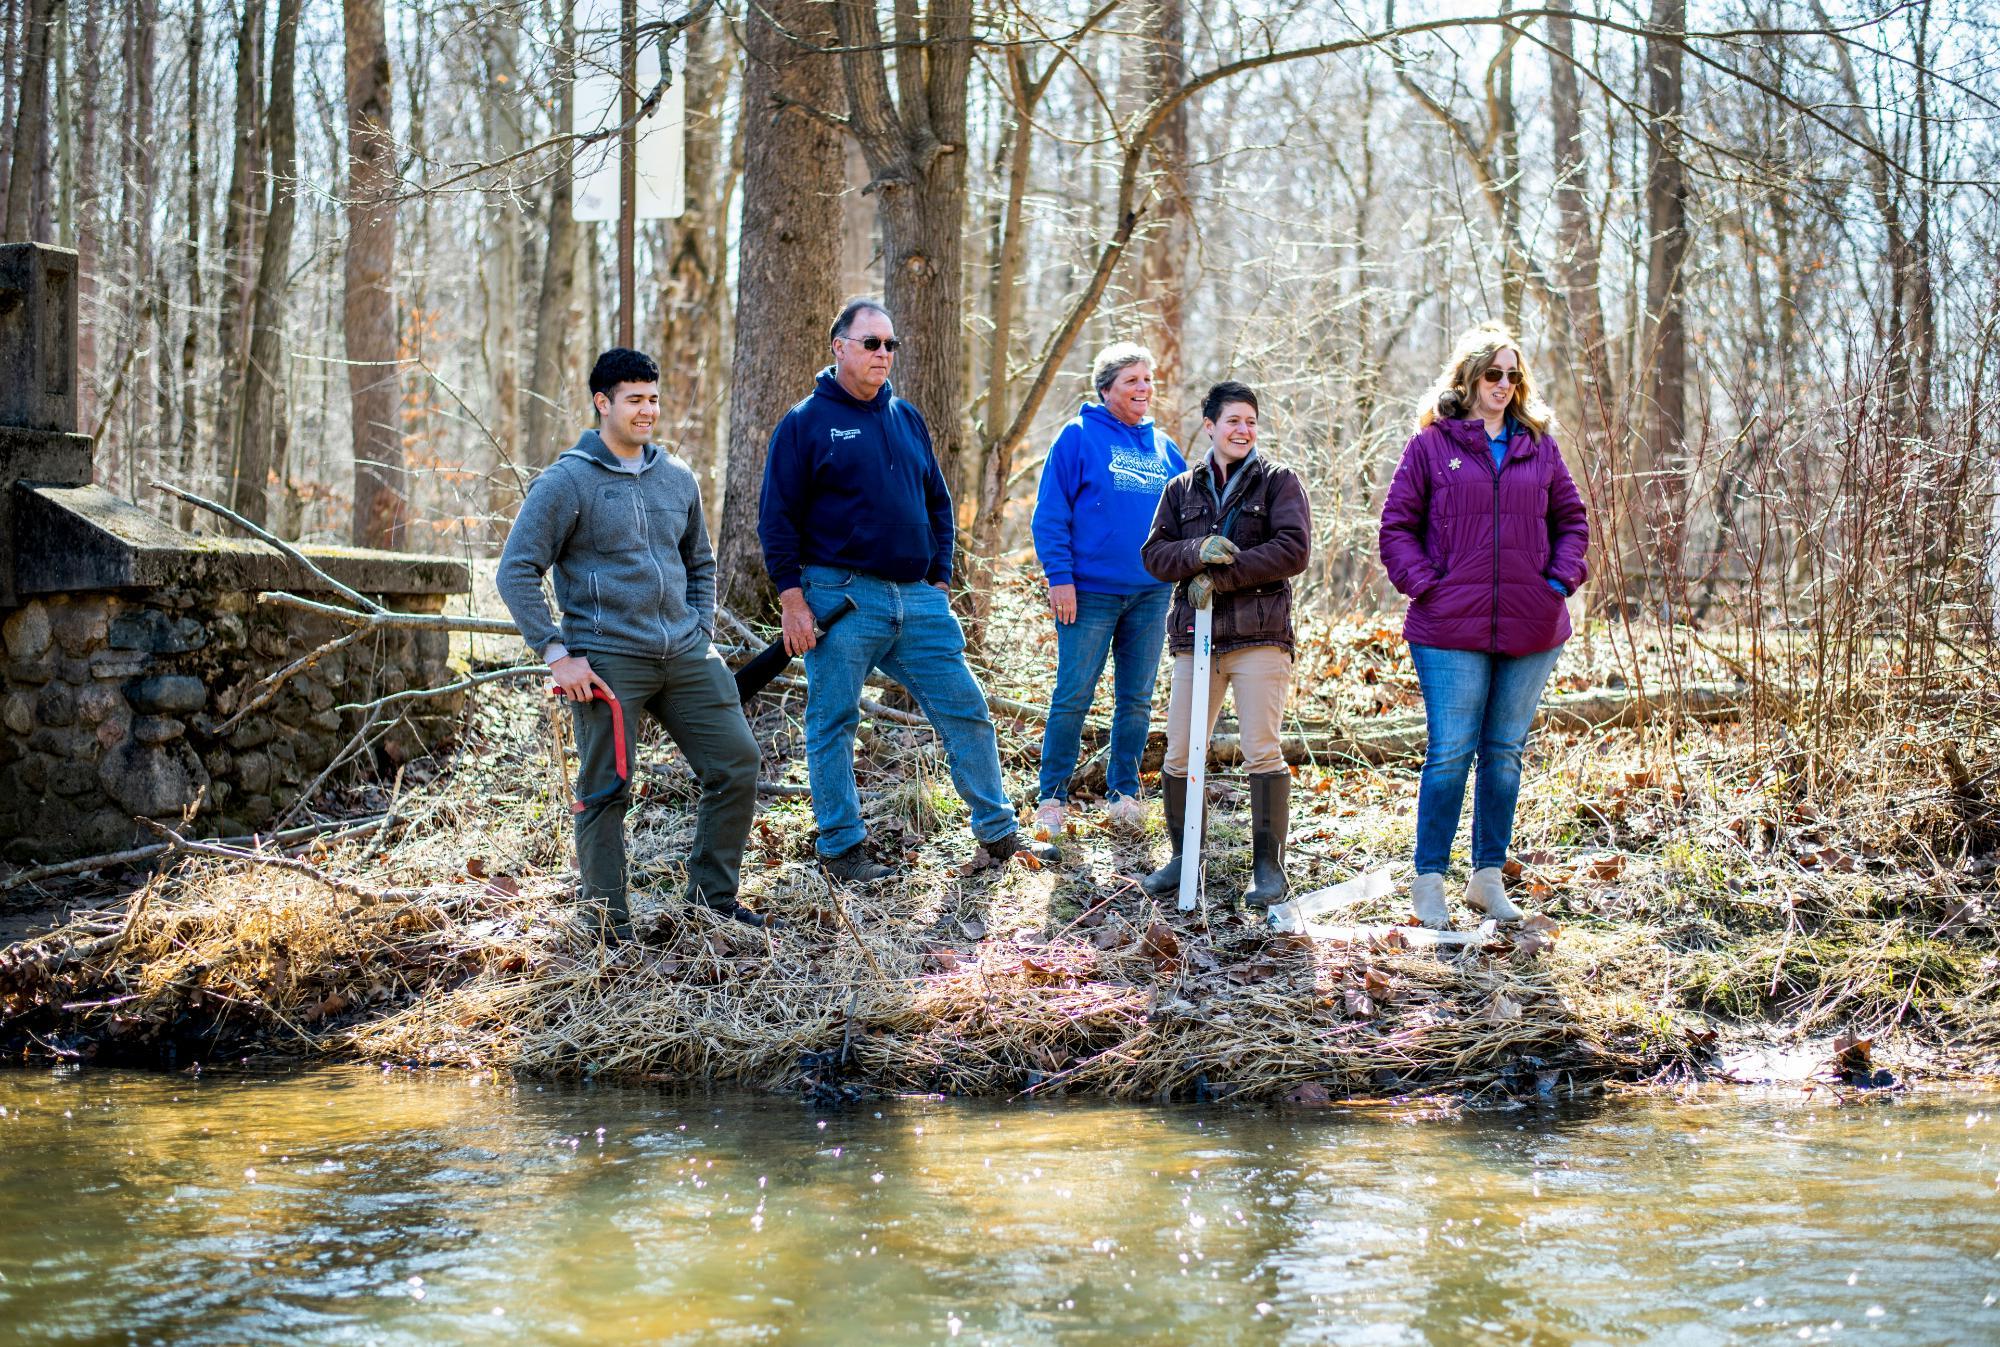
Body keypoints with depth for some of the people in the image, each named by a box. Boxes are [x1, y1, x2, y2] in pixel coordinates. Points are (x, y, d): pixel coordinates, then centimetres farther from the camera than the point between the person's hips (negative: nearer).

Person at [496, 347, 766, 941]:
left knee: (737, 765, 1)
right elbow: (517, 571, -7)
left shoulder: (677, 478, 13)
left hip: (686, 657, 6)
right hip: (608, 661, -5)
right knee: (605, 793, -2)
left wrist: (702, 635, 12)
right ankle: (609, 922, 10)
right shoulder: (568, 481, -5)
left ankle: (713, 897, 16)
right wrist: (556, 653, -13)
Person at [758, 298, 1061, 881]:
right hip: (841, 600, -5)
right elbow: (777, 517, -5)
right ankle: (841, 847, 12)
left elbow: (938, 504, 21)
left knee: (966, 709, 4)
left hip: (917, 598, 5)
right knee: (832, 725, 1)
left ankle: (998, 832, 13)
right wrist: (792, 598, -11)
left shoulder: (907, 418, 14)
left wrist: (940, 578, 12)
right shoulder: (805, 422, -2)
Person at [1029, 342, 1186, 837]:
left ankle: (1123, 792, 20)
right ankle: (1052, 797, 4)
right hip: (1090, 592, -5)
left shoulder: (1163, 447, 12)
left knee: (1137, 700, 9)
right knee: (1073, 698, -5)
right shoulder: (1080, 437, -2)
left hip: (1151, 593, 5)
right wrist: (1059, 575, -13)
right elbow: (1050, 512, -6)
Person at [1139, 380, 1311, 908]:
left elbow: (1294, 550, -8)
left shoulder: (1278, 482, 4)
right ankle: (1184, 857, 19)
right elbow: (1155, 552, 8)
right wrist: (1197, 553, -13)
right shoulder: (1182, 488, 15)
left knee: (1263, 753, -8)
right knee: (1179, 755, 4)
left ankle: (1269, 865, 1)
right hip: (1195, 638, 4)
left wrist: (1221, 575, -13)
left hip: (1260, 635, -4)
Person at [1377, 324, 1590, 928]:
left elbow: (1571, 519, 16)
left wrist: (1561, 579, 2)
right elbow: (1397, 526, 2)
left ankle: (1489, 876, 19)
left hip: (1531, 628, 4)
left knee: (1505, 755, 10)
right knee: (1450, 754, -3)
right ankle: (1429, 879, 6)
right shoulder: (1431, 444, 1)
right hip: (1453, 628, -3)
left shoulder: (1538, 446, 11)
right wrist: (1425, 584, -9)